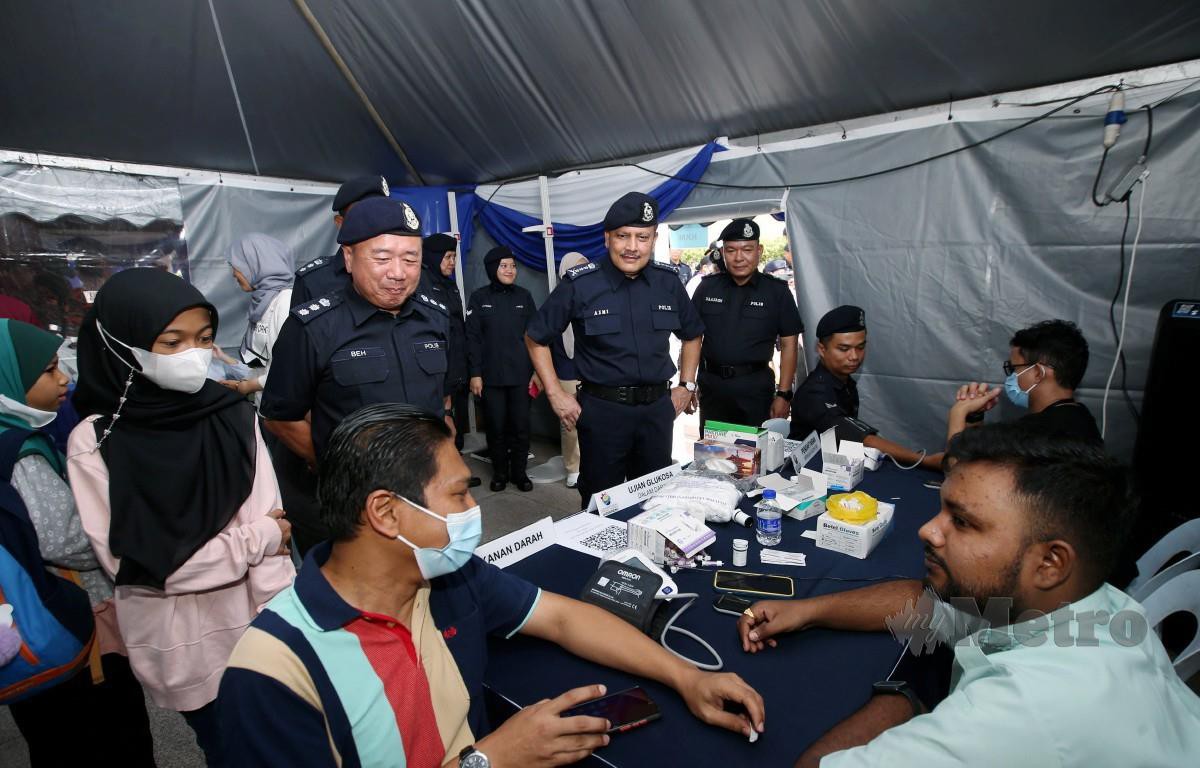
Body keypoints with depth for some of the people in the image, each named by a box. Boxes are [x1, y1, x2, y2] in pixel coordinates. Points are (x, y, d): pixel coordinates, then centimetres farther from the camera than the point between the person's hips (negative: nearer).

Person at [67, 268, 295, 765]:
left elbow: (270, 526, -11)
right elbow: (130, 563, -14)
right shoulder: (94, 441, -13)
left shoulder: (234, 416, -7)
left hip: (254, 617, 2)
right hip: (178, 641, -1)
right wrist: (254, 541, -14)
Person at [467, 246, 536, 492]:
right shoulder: (479, 297, 1)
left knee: (521, 425, 4)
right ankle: (499, 472, 23)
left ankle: (519, 471, 21)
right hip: (491, 376, -1)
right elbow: (473, 337, 0)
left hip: (521, 375, 1)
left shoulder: (523, 296, 6)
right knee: (496, 426, 6)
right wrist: (475, 374, -6)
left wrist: (537, 371, 3)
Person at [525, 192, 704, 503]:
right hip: (602, 410, -3)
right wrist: (555, 395, -5)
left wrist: (687, 385, 10)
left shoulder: (668, 281, 2)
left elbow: (691, 335, 18)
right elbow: (536, 338, 0)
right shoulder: (580, 284, -10)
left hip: (657, 408, 4)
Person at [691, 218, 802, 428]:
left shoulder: (777, 291, -1)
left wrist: (783, 394, -5)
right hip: (711, 386, 2)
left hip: (756, 388, -2)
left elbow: (788, 344, 0)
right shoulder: (707, 287, 4)